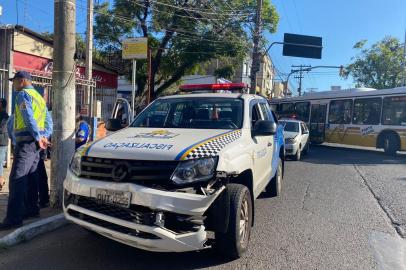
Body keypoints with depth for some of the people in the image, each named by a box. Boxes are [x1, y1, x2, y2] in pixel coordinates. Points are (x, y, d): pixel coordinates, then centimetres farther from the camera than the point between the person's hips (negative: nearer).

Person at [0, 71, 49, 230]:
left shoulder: (23, 94, -8)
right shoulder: (39, 96, 20)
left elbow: (29, 117, -19)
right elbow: (46, 119, 18)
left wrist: (38, 138, -16)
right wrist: (42, 137, 10)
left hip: (26, 142, -10)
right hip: (35, 141, 10)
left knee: (16, 179, -11)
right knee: (30, 177, 16)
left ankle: (13, 218, -12)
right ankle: (32, 209, 24)